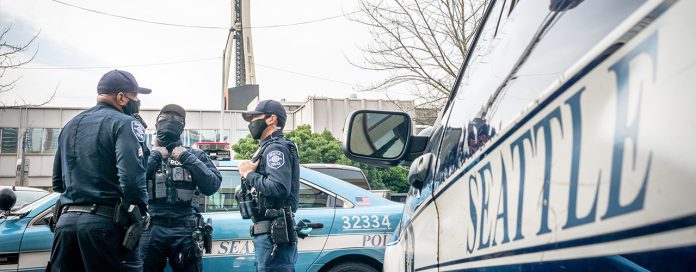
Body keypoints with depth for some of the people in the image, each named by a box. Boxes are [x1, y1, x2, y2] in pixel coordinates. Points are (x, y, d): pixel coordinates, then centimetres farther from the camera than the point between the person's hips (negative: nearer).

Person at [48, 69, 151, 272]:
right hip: (105, 221, -7)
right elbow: (132, 177, -20)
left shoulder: (71, 125, 18)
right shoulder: (125, 123, -6)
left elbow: (57, 182, 21)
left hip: (66, 219, 7)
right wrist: (142, 206, -5)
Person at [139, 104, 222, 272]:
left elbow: (212, 186, -6)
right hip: (151, 229, 1)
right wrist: (155, 156, -7)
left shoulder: (196, 155, 9)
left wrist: (186, 157, -8)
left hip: (185, 231, 0)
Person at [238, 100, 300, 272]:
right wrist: (251, 172, 4)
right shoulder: (270, 148, 24)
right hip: (270, 234, 10)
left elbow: (278, 188, -24)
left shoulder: (275, 148, -8)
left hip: (273, 235, -10)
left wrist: (249, 174, -11)